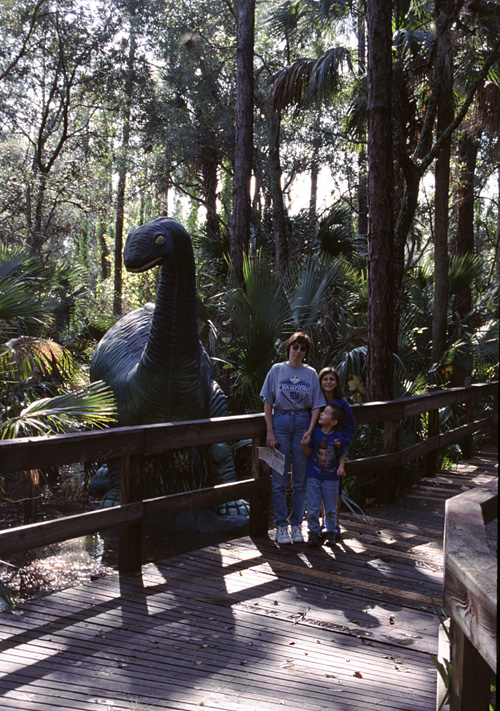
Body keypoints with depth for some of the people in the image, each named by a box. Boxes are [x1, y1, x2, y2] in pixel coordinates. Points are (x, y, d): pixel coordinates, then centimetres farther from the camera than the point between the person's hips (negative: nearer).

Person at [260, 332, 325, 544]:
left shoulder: (311, 374, 6)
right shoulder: (277, 370, 4)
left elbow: (316, 406, 5)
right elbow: (268, 403, 3)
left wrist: (310, 431, -8)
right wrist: (270, 432, -5)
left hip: (303, 424, 1)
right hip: (280, 423, -1)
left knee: (300, 480, 5)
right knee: (279, 479, 0)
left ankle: (296, 525, 16)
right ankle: (281, 525, 12)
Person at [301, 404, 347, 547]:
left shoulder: (337, 436, -10)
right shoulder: (315, 432, -8)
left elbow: (342, 455, 3)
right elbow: (308, 453, -2)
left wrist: (341, 467, -14)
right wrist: (304, 445, -21)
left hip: (331, 478, 0)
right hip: (314, 477, 0)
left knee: (331, 509, 11)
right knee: (313, 508, 3)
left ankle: (330, 532, 27)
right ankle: (314, 532, 19)